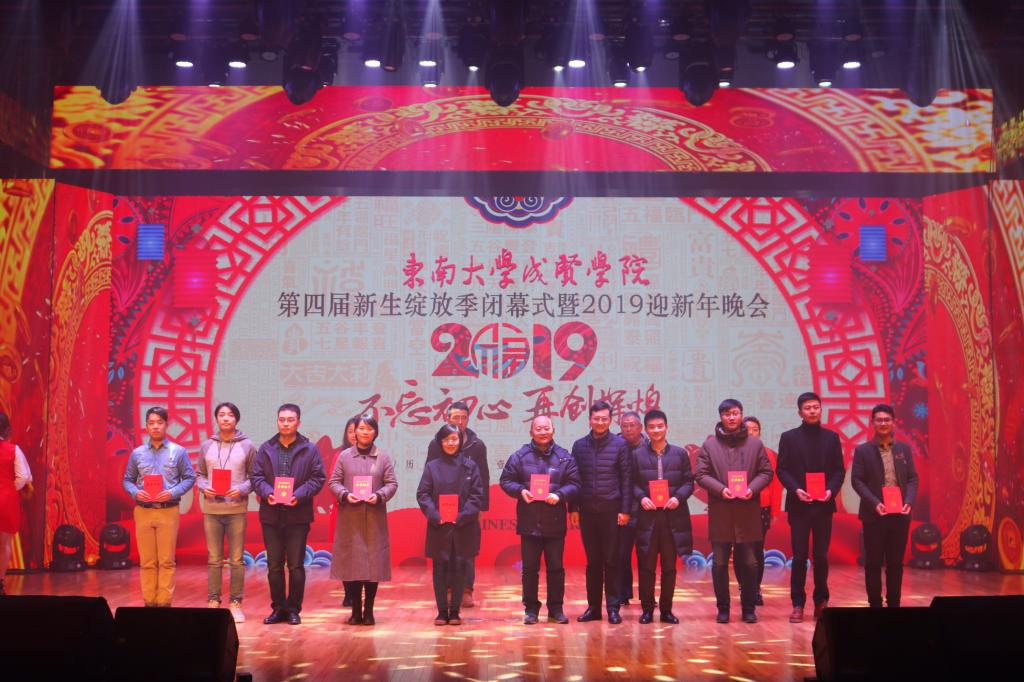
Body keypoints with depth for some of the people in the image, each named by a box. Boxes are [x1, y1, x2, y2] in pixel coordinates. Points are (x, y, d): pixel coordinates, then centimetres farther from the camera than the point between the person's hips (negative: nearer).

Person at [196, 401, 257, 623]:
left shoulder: (247, 446, 2)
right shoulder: (206, 446, 8)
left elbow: (254, 477, 3)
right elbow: (199, 475, 12)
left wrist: (242, 490, -14)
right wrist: (204, 487, -8)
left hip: (237, 510, -1)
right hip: (211, 510, 1)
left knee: (236, 560, 2)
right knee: (214, 560, 6)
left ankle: (235, 603, 10)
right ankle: (213, 602, 14)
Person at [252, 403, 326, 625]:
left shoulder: (310, 449, 2)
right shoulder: (266, 449, 9)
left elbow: (317, 478, -3)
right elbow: (257, 476, 5)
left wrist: (299, 495, -17)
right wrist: (267, 493, -15)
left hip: (298, 515, -2)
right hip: (271, 515, 2)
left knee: (296, 566, 3)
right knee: (274, 566, 7)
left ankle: (294, 609, 13)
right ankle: (278, 608, 17)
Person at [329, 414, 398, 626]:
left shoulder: (383, 457, 7)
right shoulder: (344, 456, 8)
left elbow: (392, 484, 4)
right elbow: (334, 482, 6)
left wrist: (379, 495, -14)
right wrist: (345, 494, -12)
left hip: (374, 518, 0)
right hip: (349, 518, 0)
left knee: (374, 563, 0)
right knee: (350, 563, 0)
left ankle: (368, 610, 10)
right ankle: (356, 610, 11)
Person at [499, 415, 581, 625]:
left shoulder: (564, 457, 4)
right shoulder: (520, 456, 3)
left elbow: (574, 484, 2)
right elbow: (506, 481, 5)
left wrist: (559, 495, -16)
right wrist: (520, 491, -13)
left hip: (555, 522, 0)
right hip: (529, 522, 0)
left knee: (556, 567, 6)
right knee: (529, 568, 6)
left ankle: (556, 609, 16)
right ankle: (531, 609, 16)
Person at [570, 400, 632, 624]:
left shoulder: (619, 444, 0)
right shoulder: (579, 445, 7)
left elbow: (626, 478, -1)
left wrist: (625, 509, -6)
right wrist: (573, 508, 4)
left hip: (611, 511, -2)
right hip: (587, 511, 2)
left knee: (611, 561, 1)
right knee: (592, 561, 8)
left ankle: (613, 607, 7)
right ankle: (593, 607, 13)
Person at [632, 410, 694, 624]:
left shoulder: (680, 454, 7)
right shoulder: (638, 455, 5)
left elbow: (688, 482, 6)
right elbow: (633, 483, 5)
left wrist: (678, 497, -11)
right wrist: (642, 497, -13)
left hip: (673, 516, 1)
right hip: (647, 516, -1)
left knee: (669, 566, 7)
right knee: (646, 566, 0)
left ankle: (666, 609, 15)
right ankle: (647, 609, 10)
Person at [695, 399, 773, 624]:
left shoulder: (755, 444, 8)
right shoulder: (709, 445, 6)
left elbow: (766, 472, 6)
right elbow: (701, 475, 1)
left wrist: (752, 489, -11)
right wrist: (720, 489, -15)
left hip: (748, 513, 0)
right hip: (720, 513, 0)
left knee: (748, 563, 4)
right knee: (719, 563, 3)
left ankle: (748, 607, 15)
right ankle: (723, 608, 13)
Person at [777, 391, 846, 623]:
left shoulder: (831, 437, 8)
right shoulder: (789, 437, 3)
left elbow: (839, 470, 6)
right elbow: (782, 470, 0)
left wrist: (831, 490, -11)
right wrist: (795, 489, -16)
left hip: (824, 504, 2)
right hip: (799, 504, -1)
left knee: (821, 556, 6)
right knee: (799, 556, 0)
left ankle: (821, 601, 14)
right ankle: (798, 604, 4)